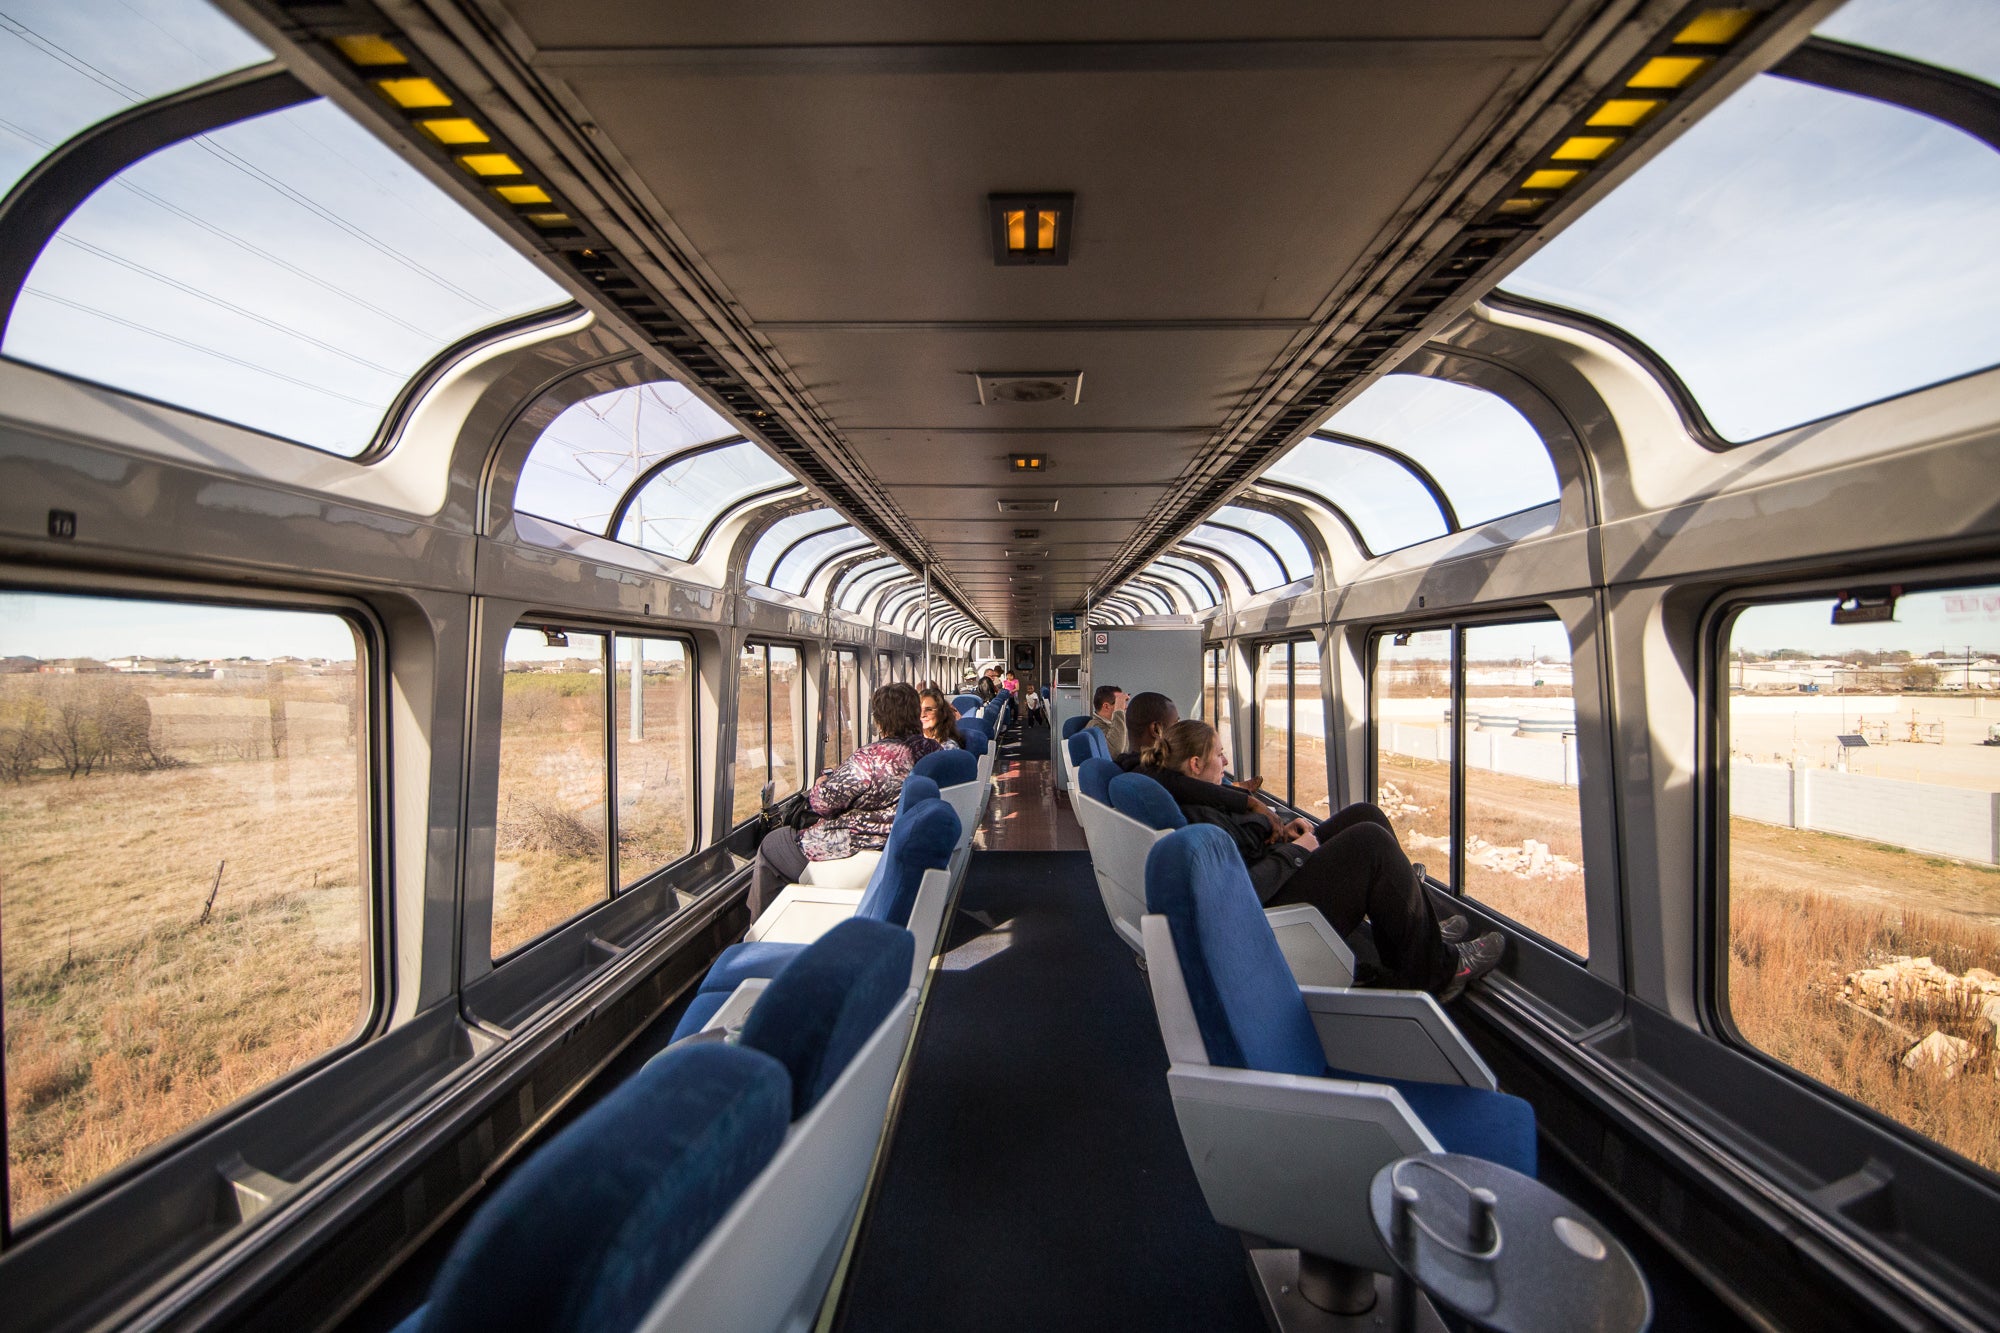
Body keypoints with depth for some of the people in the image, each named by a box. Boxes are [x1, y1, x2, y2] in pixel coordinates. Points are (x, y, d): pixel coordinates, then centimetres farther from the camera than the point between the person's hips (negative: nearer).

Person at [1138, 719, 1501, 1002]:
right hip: (1274, 915, -11)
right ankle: (1434, 969, 0)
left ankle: (1419, 928, 15)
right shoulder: (1193, 818, -24)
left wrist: (1278, 832, 5)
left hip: (1275, 881, 11)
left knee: (1365, 815, 7)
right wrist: (1294, 852, -17)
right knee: (1371, 842, -18)